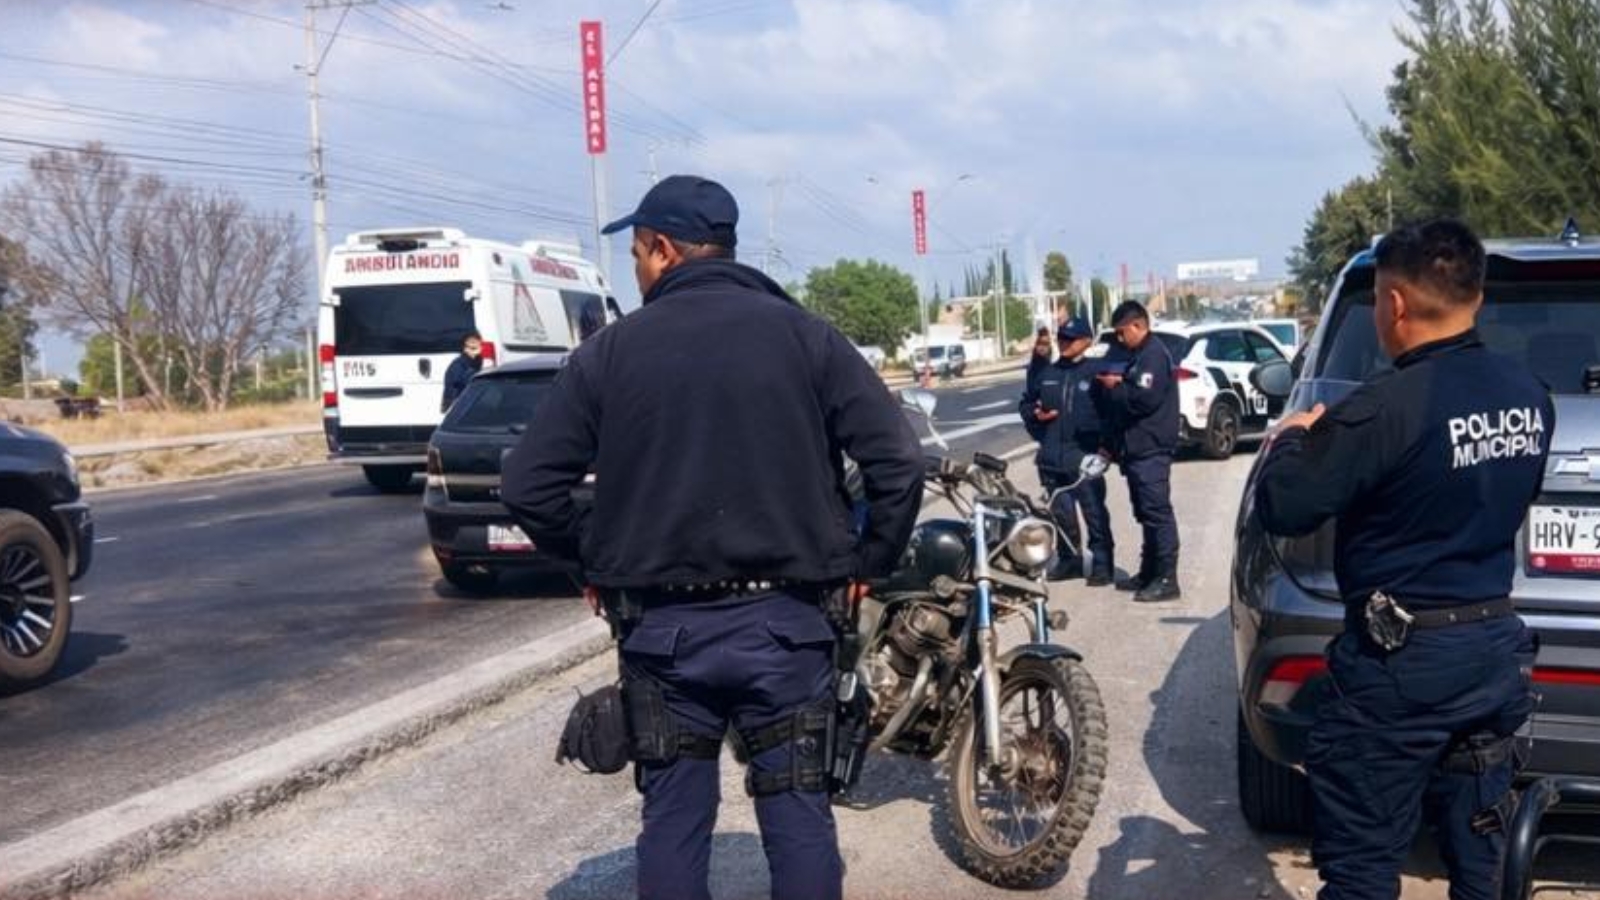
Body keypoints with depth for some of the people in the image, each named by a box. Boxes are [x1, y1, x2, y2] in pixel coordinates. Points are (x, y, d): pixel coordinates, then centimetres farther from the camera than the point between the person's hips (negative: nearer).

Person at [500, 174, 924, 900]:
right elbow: (898, 458, -7)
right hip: (783, 620, 0)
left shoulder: (610, 351, -1)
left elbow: (528, 484, -2)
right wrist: (871, 560, 7)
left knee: (674, 819, 11)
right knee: (797, 814, 8)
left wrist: (591, 558, 14)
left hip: (662, 625, 1)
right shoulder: (802, 335, -1)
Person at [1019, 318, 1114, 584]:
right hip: (1052, 459, 5)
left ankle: (1102, 563, 3)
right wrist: (1035, 415, 3)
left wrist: (1106, 445, -12)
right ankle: (1069, 559, 25)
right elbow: (1026, 403, 24)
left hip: (1084, 458, -5)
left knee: (1095, 513, -3)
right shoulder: (1046, 374, 13)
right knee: (1060, 513, 13)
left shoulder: (1096, 373, -2)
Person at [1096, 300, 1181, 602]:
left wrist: (1115, 387, -10)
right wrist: (1116, 386, 7)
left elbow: (1145, 399, -23)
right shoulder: (1137, 355, 20)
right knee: (1147, 513, 14)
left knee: (1157, 512, -10)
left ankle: (1166, 579, -9)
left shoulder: (1153, 355, -13)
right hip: (1138, 449, 11)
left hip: (1150, 450, -11)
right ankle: (1149, 573, 21)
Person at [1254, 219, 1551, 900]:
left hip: (1402, 663, -7)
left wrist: (1292, 438, 1)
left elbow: (1281, 509, -19)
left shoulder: (1387, 409, -22)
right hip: (1497, 648, 8)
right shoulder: (1531, 396, 2)